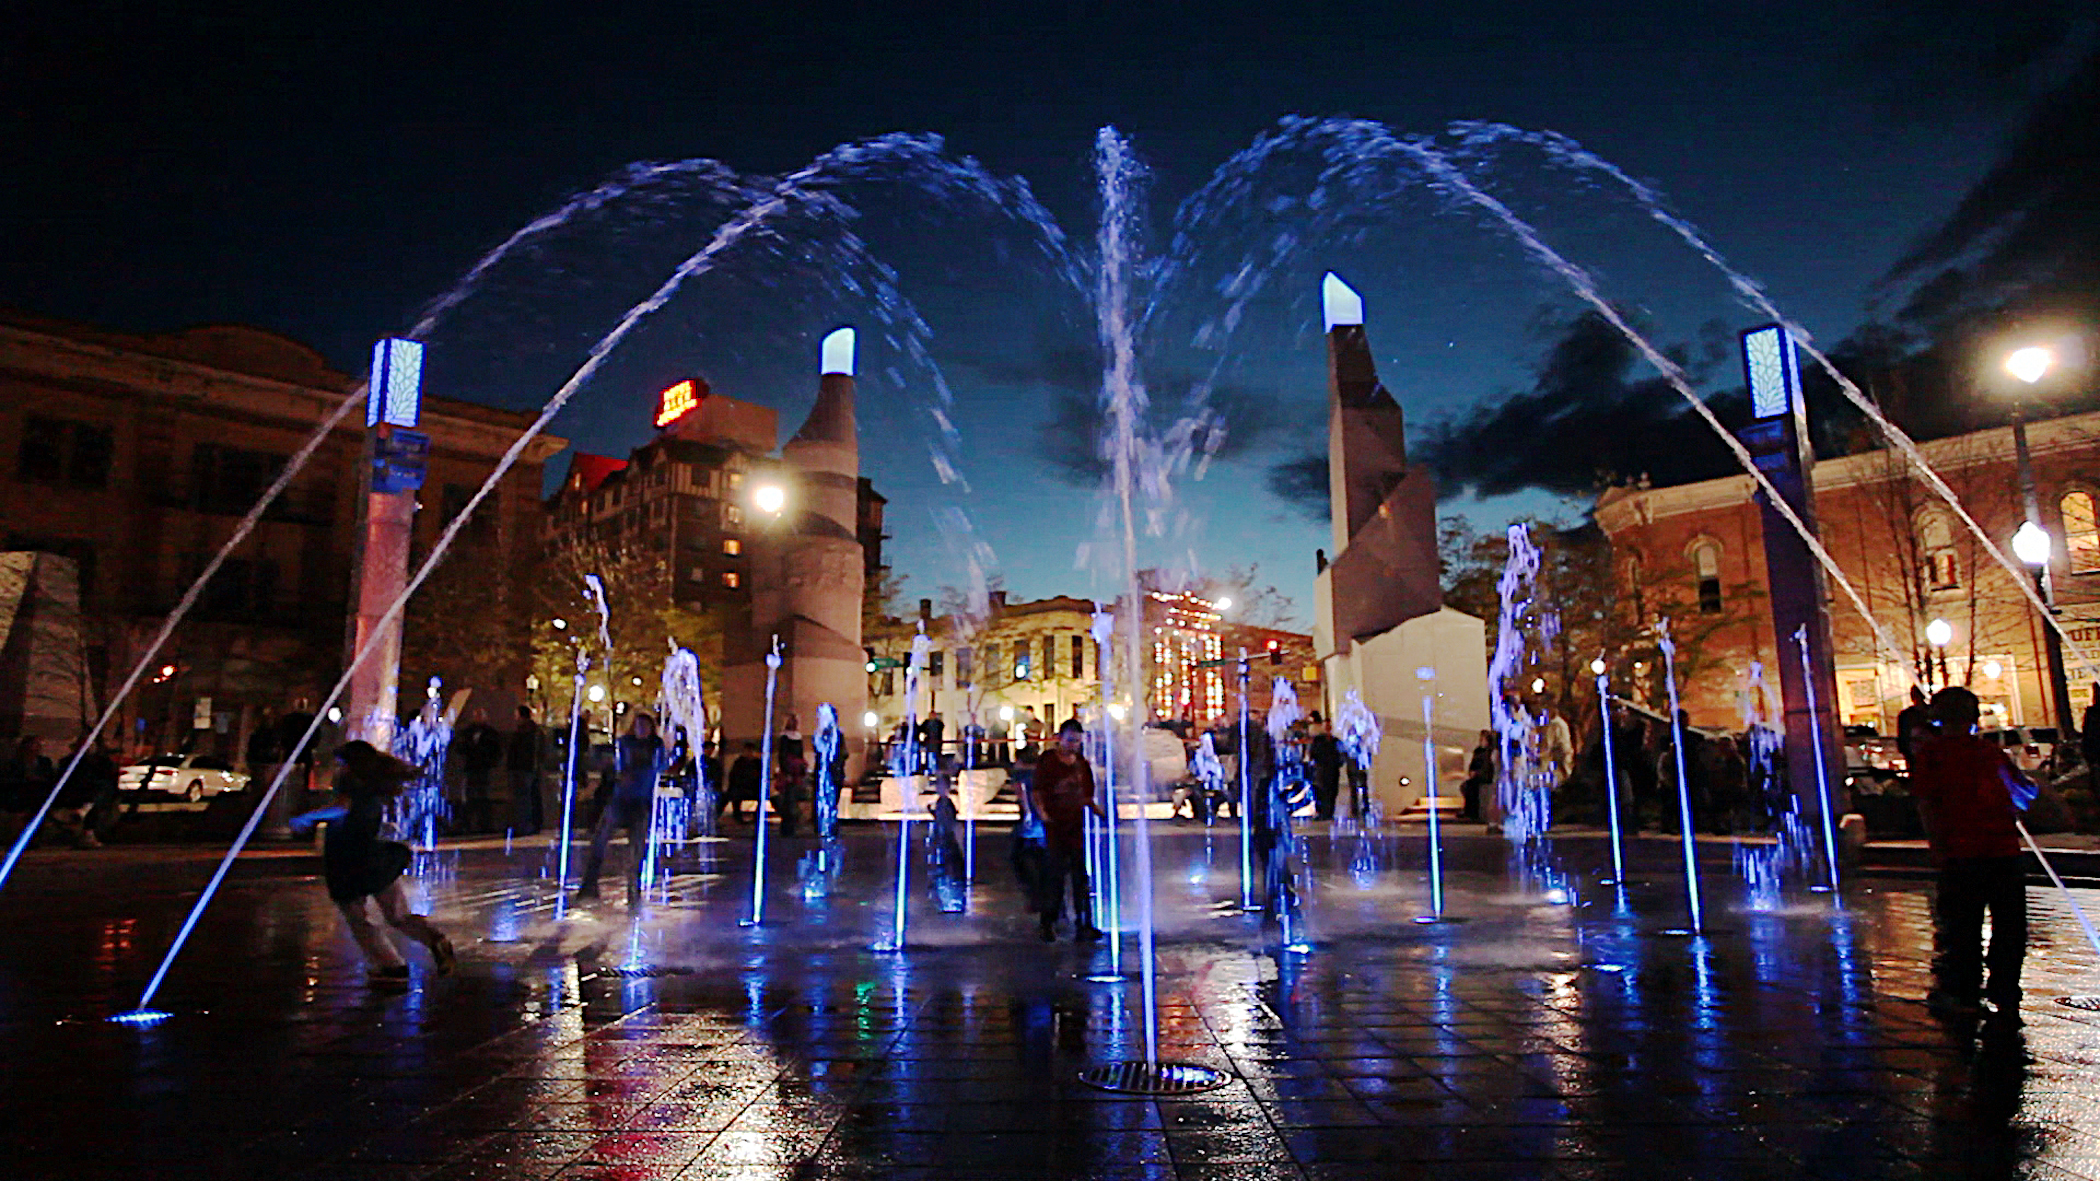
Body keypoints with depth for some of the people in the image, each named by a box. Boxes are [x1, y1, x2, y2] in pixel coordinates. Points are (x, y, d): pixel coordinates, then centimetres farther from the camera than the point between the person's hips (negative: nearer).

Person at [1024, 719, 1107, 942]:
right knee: (1054, 876, -2)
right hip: (1055, 828, -4)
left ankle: (1083, 926, 11)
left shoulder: (1082, 764, 12)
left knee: (1080, 876, 5)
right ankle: (1048, 924, 11)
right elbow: (1035, 793, -4)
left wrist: (1102, 815, 7)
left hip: (1076, 827, 4)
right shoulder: (1047, 762, -2)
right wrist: (1042, 814, -19)